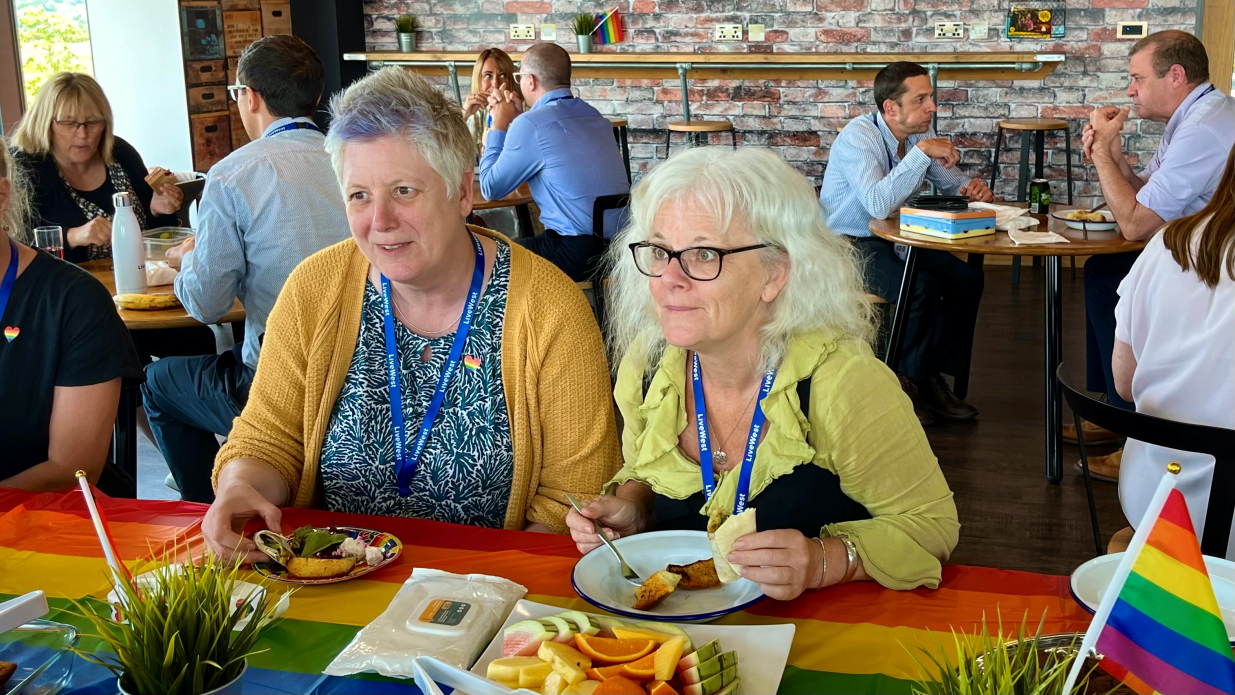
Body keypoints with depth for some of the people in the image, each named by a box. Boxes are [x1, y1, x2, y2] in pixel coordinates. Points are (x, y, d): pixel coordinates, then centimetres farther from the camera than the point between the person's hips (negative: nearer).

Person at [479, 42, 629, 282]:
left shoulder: (531, 125, -13)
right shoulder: (594, 116, 11)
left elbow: (491, 189, -2)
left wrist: (499, 126, 8)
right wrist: (513, 123, 23)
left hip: (581, 254, -8)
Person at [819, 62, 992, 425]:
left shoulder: (921, 134, 2)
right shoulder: (857, 136, -20)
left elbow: (952, 185, 15)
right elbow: (878, 205, -36)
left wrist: (973, 189, -9)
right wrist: (921, 152, -34)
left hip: (895, 240, 8)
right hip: (848, 245, -7)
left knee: (967, 278, -12)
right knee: (923, 287, -28)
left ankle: (932, 376, -1)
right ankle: (911, 380, -6)